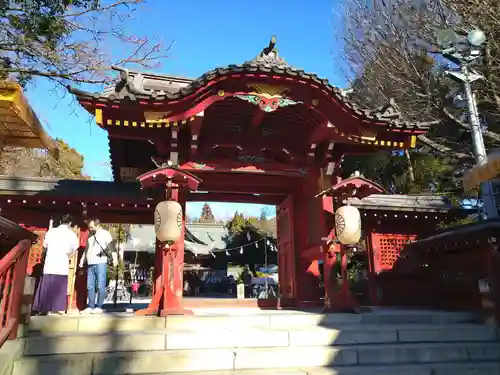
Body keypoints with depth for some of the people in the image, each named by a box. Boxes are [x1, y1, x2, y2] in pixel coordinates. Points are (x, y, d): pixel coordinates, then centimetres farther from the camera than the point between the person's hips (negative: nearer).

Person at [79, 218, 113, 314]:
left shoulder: (105, 233, 1)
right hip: (90, 264, 7)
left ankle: (99, 307, 1)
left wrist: (107, 250, -27)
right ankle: (90, 307, 13)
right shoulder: (90, 235, 20)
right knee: (90, 286, 7)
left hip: (101, 263, -6)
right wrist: (82, 260, 17)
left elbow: (111, 245, -8)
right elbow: (86, 249, 26)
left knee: (100, 286, -4)